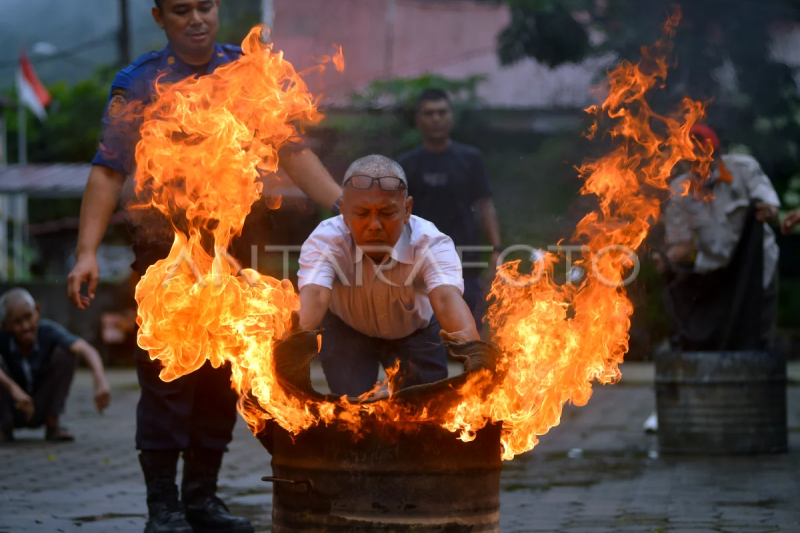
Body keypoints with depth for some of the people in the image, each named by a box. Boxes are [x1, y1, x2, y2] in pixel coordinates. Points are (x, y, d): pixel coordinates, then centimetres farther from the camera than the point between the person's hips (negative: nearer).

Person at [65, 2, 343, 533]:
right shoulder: (140, 83, -2)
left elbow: (293, 151, 6)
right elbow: (109, 171, -7)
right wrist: (87, 251, -16)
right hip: (166, 247, -3)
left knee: (222, 378, 7)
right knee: (167, 375, -6)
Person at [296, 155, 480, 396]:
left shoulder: (432, 243, -33)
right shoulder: (324, 241, -32)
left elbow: (446, 297, -51)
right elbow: (315, 294, -50)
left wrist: (469, 342, -75)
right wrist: (298, 333, -74)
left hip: (416, 332, 0)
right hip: (346, 331, 0)